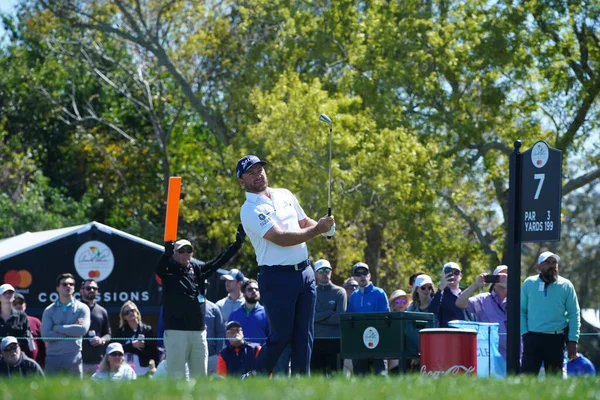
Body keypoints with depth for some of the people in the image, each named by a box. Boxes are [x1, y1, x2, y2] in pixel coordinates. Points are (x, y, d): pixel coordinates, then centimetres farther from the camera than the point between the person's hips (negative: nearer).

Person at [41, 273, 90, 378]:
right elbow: (46, 335, -6)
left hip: (74, 357, -1)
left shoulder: (82, 308, 4)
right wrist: (72, 330, -9)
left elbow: (83, 329, -13)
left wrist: (57, 328, -7)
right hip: (53, 357, 1)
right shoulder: (49, 310, 6)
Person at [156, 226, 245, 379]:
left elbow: (218, 262, 13)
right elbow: (159, 268, -20)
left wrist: (237, 244, 4)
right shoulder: (169, 270, 0)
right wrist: (167, 254, -42)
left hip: (199, 331, 6)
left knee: (200, 374, 7)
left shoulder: (198, 269, 15)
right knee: (176, 373, -9)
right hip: (176, 330, -6)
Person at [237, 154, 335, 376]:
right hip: (278, 278, -7)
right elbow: (281, 238, -21)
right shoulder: (250, 210, -12)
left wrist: (324, 226, 1)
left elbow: (304, 222, 24)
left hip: (304, 272, 7)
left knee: (304, 335, 4)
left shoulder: (285, 195, 13)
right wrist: (317, 230, -20)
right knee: (281, 336, -3)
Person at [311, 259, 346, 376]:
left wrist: (318, 317, -4)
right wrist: (330, 313, -7)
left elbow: (340, 317, -5)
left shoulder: (339, 292, 6)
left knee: (334, 373, -4)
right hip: (316, 339, 2)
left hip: (334, 340, -2)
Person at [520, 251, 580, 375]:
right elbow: (521, 310, 8)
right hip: (532, 338, 0)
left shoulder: (566, 286, 3)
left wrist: (573, 340, -3)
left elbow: (574, 314, 3)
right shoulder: (529, 284, 4)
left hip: (556, 340, 0)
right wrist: (524, 332, -4)